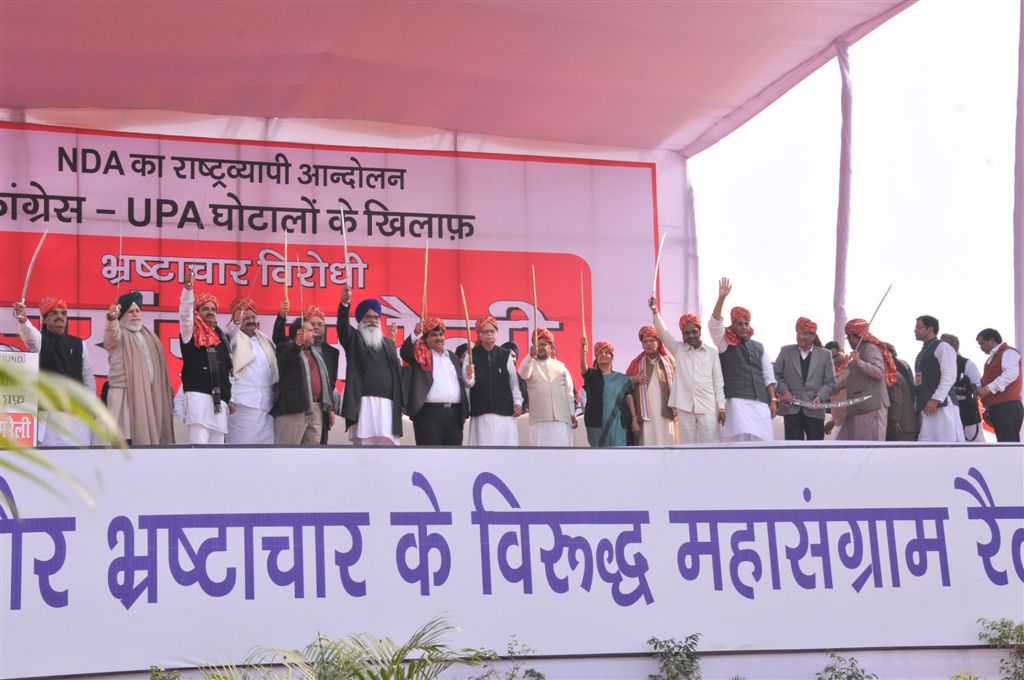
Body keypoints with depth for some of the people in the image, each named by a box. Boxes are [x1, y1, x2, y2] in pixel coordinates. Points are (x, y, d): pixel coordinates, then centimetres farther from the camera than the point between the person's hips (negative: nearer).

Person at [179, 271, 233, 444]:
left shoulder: (221, 337, 21)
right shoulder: (191, 333, 3)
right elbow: (185, 313, -15)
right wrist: (188, 288, -27)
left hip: (219, 400, 6)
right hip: (198, 395, -6)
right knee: (199, 445, -15)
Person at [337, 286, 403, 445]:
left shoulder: (389, 343, 21)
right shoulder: (354, 340, 10)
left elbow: (397, 374, 16)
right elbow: (343, 325, -12)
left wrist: (400, 403, 8)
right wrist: (344, 303, -32)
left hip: (387, 404, 3)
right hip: (363, 403, -3)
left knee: (388, 444, -3)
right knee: (363, 442, -7)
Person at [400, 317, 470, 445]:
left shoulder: (452, 356, 22)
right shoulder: (421, 355, 5)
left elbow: (461, 383, 26)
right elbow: (404, 352, -17)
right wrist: (416, 334, -32)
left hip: (454, 414, 6)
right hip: (429, 413, -6)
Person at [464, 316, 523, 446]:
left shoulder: (506, 355, 7)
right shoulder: (472, 355, 4)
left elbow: (514, 382, 8)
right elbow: (469, 384, -2)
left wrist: (518, 402, 0)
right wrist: (469, 376, -23)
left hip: (504, 411, 1)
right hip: (481, 412, -1)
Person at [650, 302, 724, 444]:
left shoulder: (712, 352, 8)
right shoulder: (678, 349, 11)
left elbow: (718, 381, 6)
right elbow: (663, 332, -2)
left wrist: (721, 408, 0)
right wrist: (655, 311, -18)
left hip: (708, 406, -1)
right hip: (685, 406, 1)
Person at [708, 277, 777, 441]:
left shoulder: (758, 347, 19)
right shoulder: (725, 344, 8)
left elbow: (768, 376, 17)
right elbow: (714, 324, -9)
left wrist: (773, 400, 7)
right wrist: (721, 298, -18)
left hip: (761, 403, 4)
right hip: (737, 401, -4)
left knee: (762, 440, -2)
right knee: (741, 438, -17)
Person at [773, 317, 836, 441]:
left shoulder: (825, 354, 8)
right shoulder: (786, 351, 9)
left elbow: (830, 382, 5)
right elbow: (775, 375, 8)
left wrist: (820, 396, -12)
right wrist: (784, 391, -8)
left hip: (814, 409, 0)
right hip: (791, 408, 0)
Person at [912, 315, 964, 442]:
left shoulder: (942, 347, -2)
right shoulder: (923, 353, 25)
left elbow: (949, 376, -14)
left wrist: (935, 399, -21)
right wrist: (918, 403, 14)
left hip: (942, 405, -9)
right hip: (927, 407, 9)